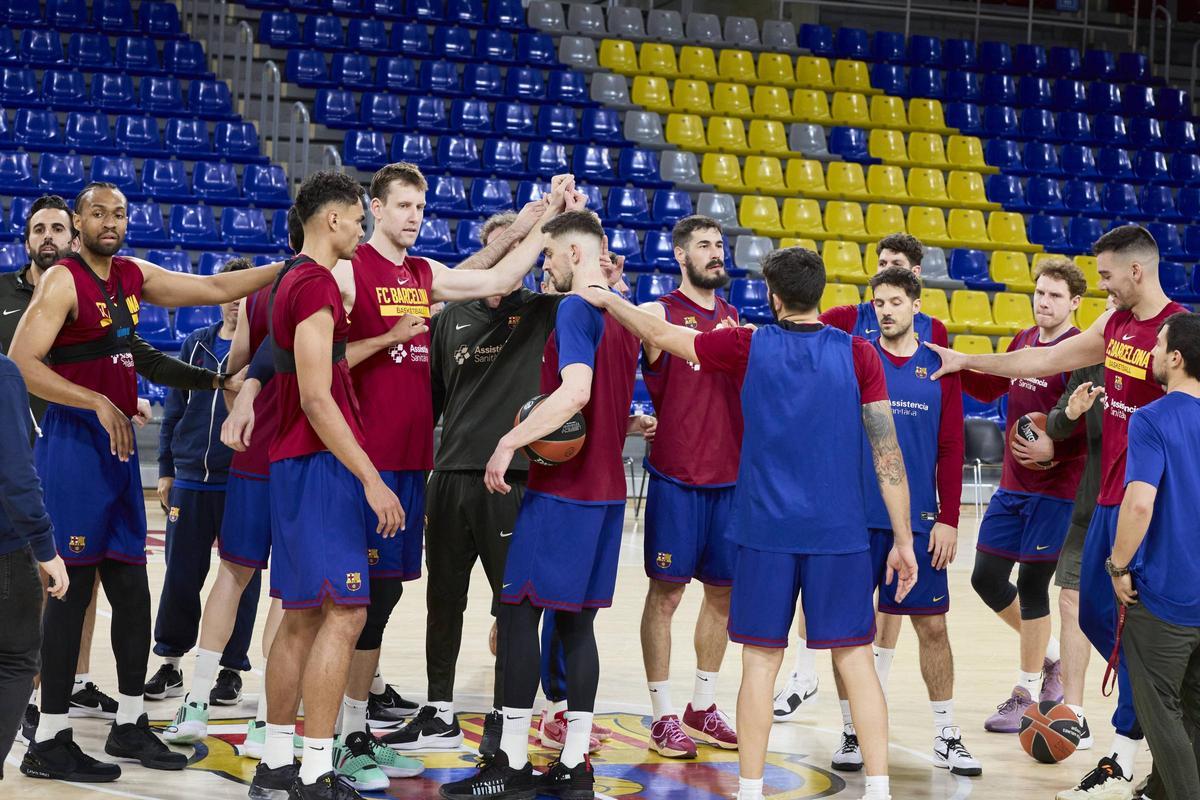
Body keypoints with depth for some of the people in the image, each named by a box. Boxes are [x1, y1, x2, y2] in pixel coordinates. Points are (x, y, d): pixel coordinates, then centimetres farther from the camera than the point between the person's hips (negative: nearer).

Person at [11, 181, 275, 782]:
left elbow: (216, 289, 18)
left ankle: (129, 726, 23)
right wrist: (98, 404, -22)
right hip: (73, 443, -8)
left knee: (132, 590, 12)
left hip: (118, 445, 8)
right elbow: (21, 364, -19)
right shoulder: (62, 281, -10)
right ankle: (48, 743, 1)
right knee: (72, 591, -6)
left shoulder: (133, 277, 13)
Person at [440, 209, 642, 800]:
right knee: (576, 619, 11)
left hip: (561, 490, -8)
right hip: (605, 486, 8)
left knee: (517, 610, -2)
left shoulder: (576, 308, -13)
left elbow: (574, 392, -26)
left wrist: (510, 443, -21)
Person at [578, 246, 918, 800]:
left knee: (761, 660, 7)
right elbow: (888, 452, -3)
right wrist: (903, 539, 2)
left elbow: (658, 334, 9)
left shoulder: (748, 347, -1)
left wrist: (605, 300, 25)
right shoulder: (857, 354, -1)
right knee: (855, 657, 6)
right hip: (840, 533, 0)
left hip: (767, 531, 0)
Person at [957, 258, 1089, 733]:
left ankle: (1027, 694, 14)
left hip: (1054, 489, -7)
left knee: (1031, 585, -1)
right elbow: (990, 389, 21)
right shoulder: (1023, 341, 8)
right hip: (1012, 484, 7)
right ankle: (1049, 657, 29)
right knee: (987, 578, 9)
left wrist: (1054, 448, -31)